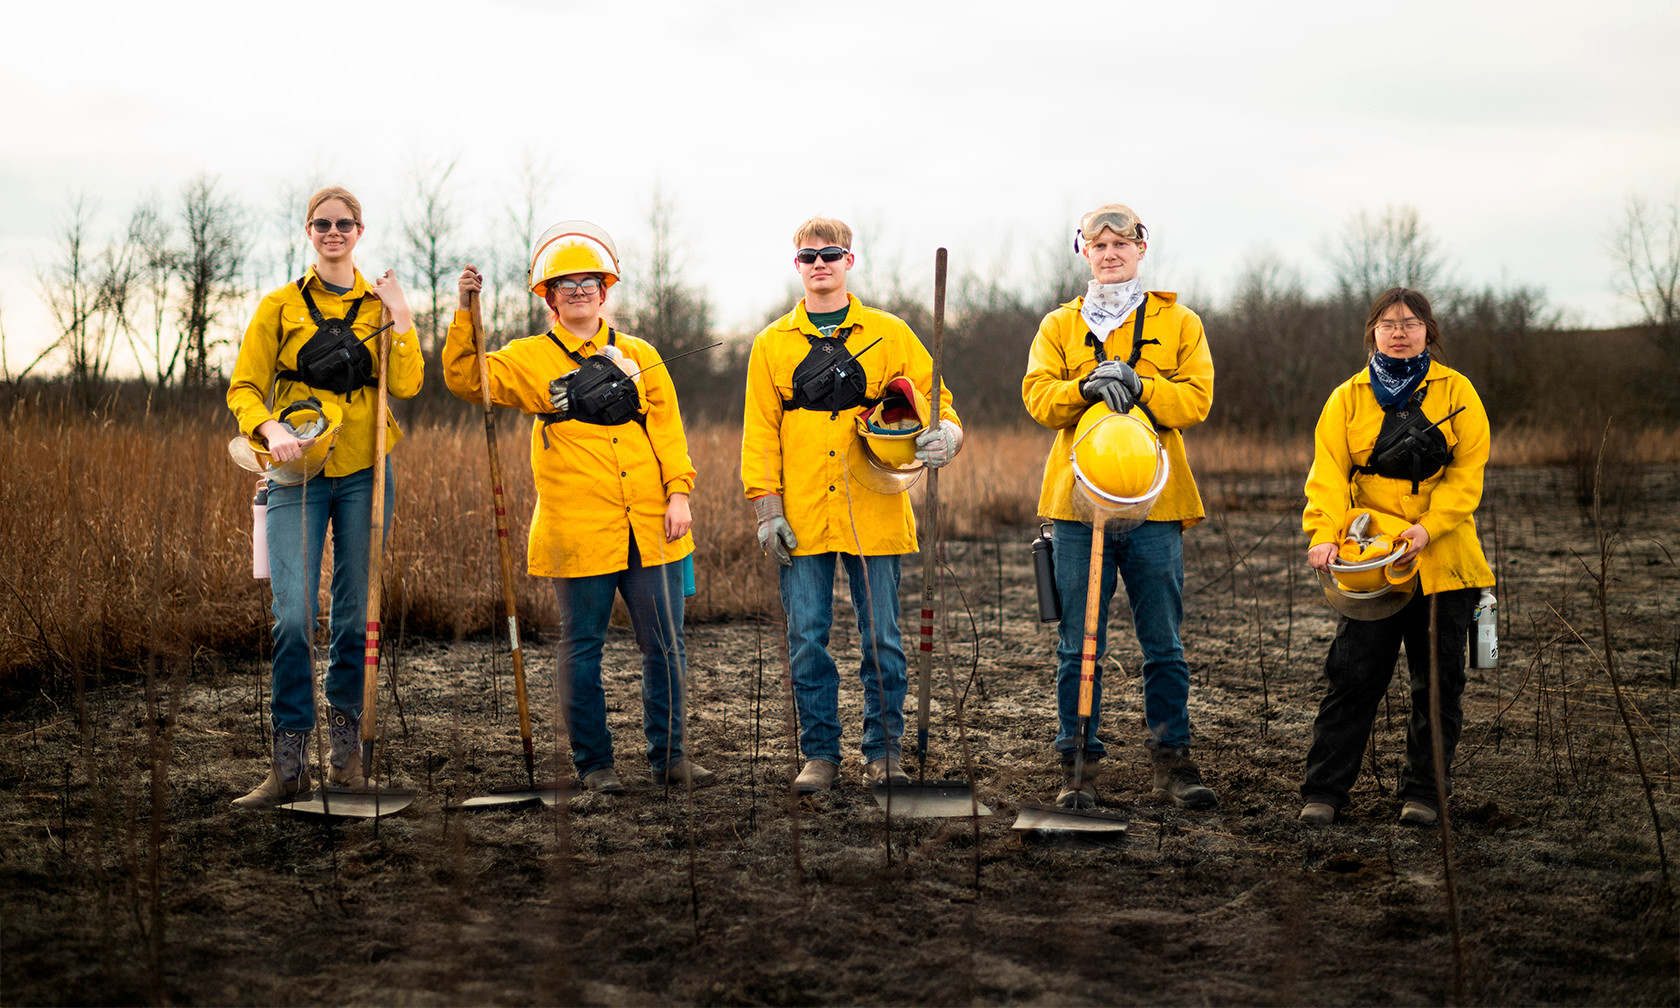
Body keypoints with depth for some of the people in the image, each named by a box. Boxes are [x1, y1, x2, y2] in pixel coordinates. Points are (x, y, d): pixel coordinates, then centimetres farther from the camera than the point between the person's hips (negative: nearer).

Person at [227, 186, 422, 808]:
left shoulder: (381, 303, 11)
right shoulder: (280, 306, 7)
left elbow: (406, 387, -2)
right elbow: (244, 389, 3)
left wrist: (399, 319, -9)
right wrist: (269, 428, -16)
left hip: (364, 474, 2)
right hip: (298, 474, -1)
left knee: (355, 614, 5)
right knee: (294, 615, -11)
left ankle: (345, 748, 19)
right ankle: (290, 765, -9)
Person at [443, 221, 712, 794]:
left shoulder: (639, 357, 13)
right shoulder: (530, 361, 5)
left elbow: (667, 430, 9)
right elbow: (466, 380, -7)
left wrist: (678, 492, -2)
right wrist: (467, 316, -17)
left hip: (649, 530, 3)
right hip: (578, 532, -2)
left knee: (664, 645, 5)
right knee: (582, 649, 4)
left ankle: (668, 757, 14)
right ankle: (593, 763, 14)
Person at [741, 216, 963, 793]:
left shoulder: (889, 334, 7)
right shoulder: (772, 344, 9)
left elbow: (933, 397, 9)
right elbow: (760, 432, 8)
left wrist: (945, 433, -15)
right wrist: (766, 507, -1)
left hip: (872, 513, -1)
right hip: (801, 519, 1)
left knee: (881, 638, 1)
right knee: (807, 640, 1)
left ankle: (883, 752, 12)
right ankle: (820, 755, 11)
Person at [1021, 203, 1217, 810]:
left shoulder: (1178, 323, 10)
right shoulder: (1059, 327, 12)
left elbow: (1195, 397, -3)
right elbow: (1039, 397, -2)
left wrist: (1136, 383, -18)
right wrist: (1088, 385, -20)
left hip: (1155, 507, 0)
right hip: (1079, 503, 0)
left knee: (1164, 645, 3)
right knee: (1078, 645, 1)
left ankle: (1172, 761, 12)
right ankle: (1078, 762, 8)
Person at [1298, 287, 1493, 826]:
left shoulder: (1455, 392, 5)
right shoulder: (1348, 397, 7)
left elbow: (1467, 472, -2)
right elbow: (1329, 472, -2)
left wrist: (1429, 525, -16)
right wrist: (1325, 533, -18)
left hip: (1443, 563, 1)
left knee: (1437, 681, 5)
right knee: (1352, 676, -3)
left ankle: (1422, 792, 15)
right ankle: (1323, 791, 2)